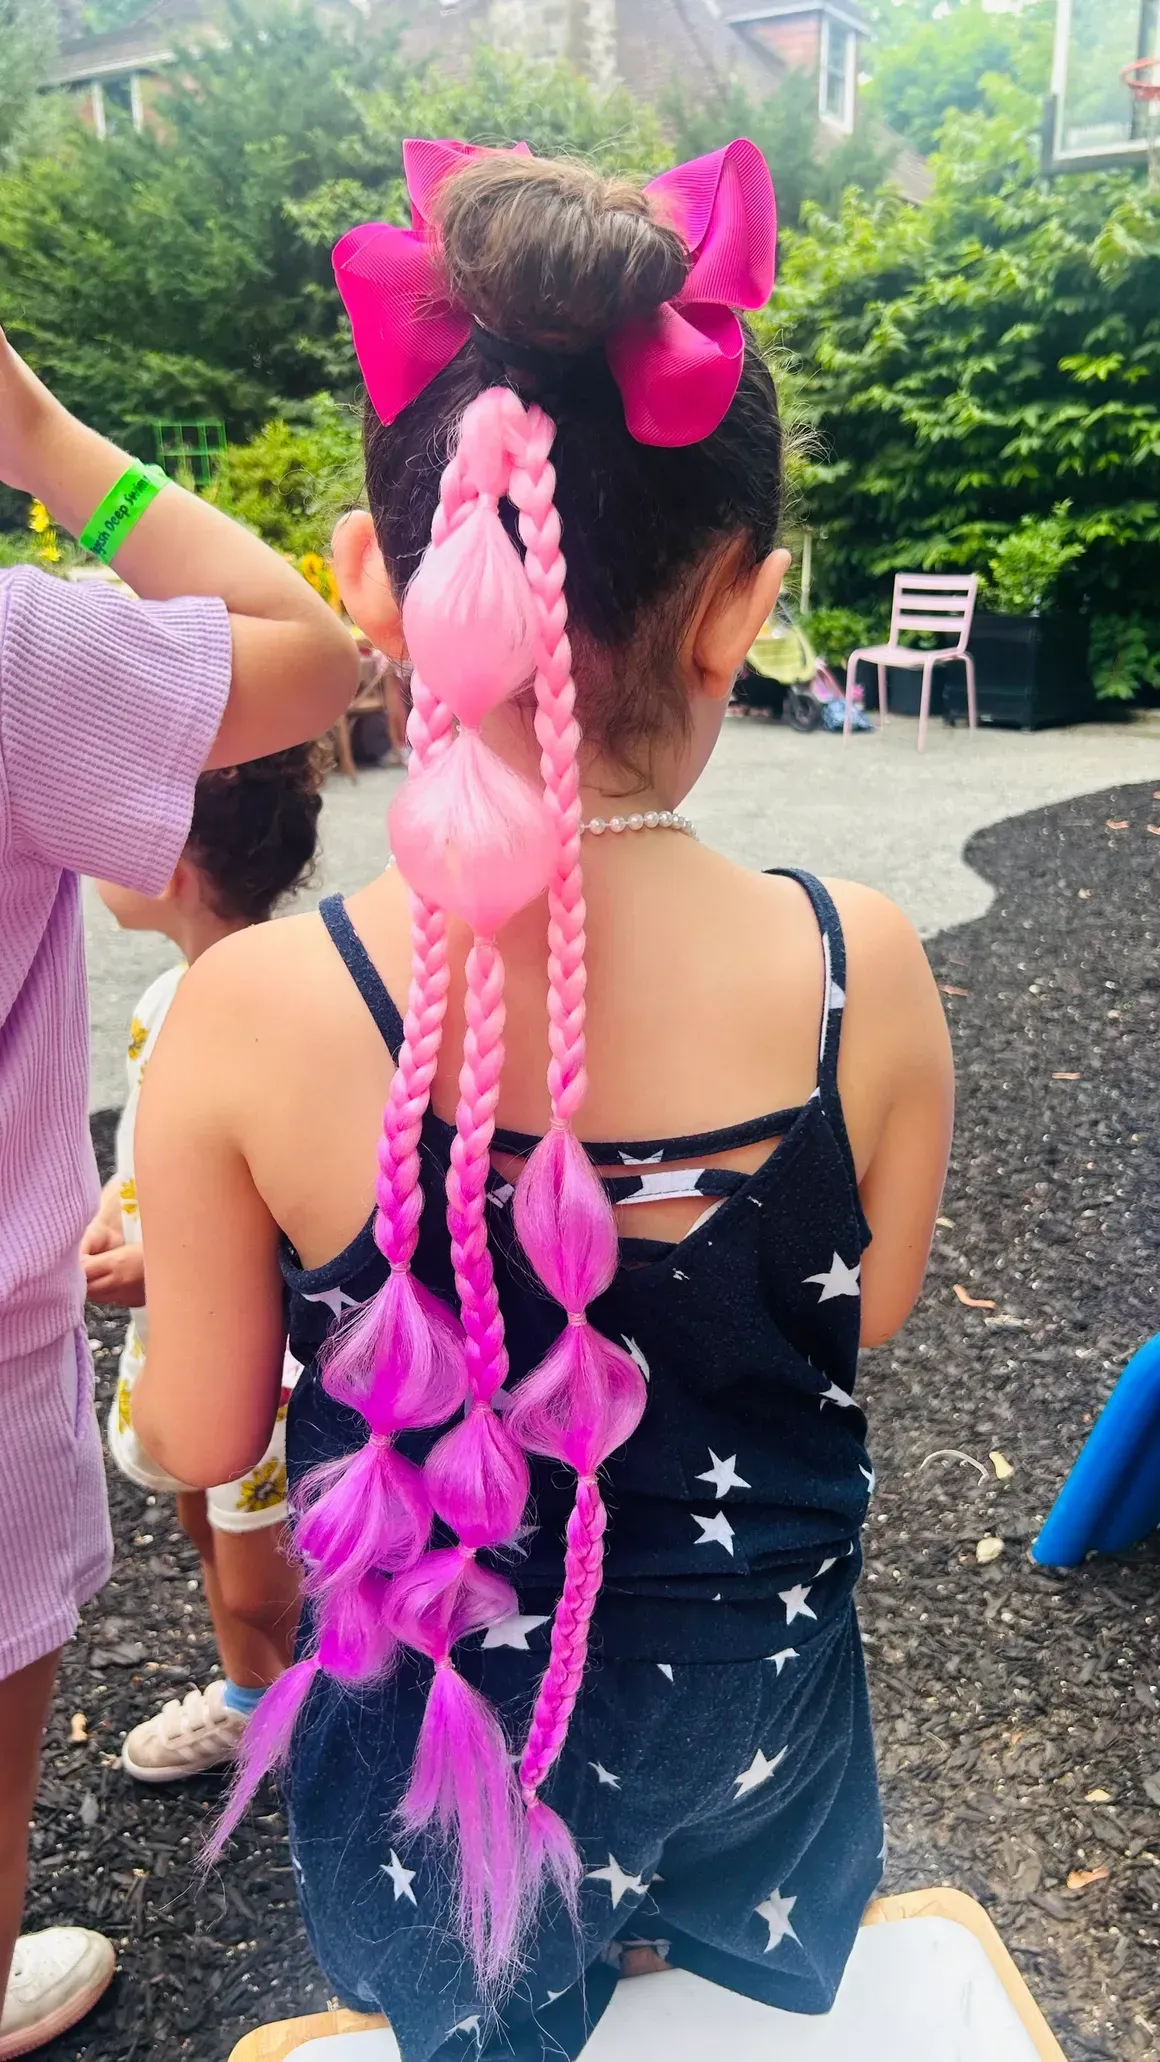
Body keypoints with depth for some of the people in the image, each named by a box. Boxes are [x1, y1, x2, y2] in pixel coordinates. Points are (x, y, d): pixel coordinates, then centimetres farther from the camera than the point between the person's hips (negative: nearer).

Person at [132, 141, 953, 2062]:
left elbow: (202, 1434, -14)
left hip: (435, 1753, -1)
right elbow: (862, 1318, -7)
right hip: (760, 1727, 2)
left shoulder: (250, 1017, -29)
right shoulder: (860, 970, -24)